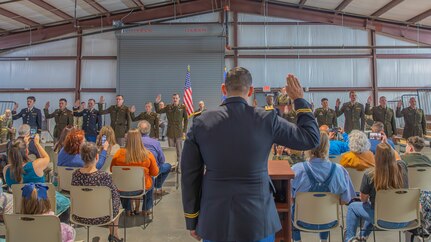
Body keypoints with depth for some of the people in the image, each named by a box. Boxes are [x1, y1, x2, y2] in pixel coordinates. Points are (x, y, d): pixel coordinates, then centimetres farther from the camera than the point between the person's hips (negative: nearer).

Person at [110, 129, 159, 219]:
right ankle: (146, 211, 43)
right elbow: (155, 173, -5)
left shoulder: (119, 154, -15)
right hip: (143, 188, -1)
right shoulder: (148, 155, -17)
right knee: (150, 182, 34)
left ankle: (128, 210, 49)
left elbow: (112, 170, 2)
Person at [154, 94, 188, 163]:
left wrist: (184, 131, -2)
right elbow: (158, 111, 8)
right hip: (170, 132, 2)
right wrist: (156, 103, -8)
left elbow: (186, 120, 3)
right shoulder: (168, 107, 5)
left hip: (179, 132, -2)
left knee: (179, 149, 4)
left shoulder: (182, 107, -1)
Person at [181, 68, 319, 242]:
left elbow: (190, 175, -3)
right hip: (257, 218, 0)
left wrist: (191, 220, 8)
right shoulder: (267, 120, -11)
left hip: (214, 220, 1)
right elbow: (311, 139, 0)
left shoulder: (202, 122, -8)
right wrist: (299, 100, 9)